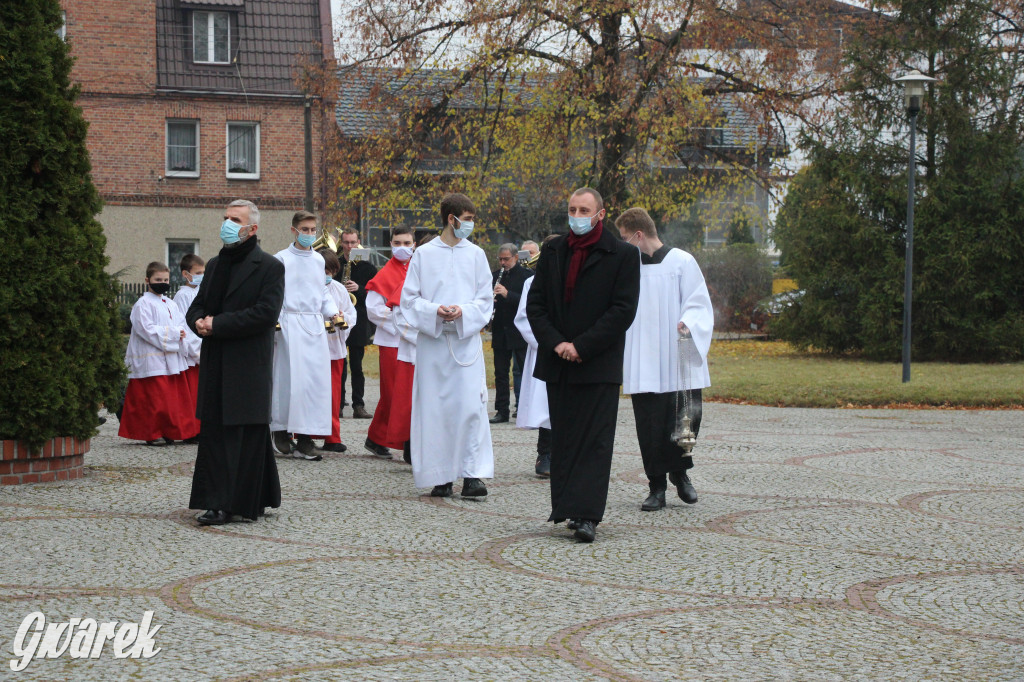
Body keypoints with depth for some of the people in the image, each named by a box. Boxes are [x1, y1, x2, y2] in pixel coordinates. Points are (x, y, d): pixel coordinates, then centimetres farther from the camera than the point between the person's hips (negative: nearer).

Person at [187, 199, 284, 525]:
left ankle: (247, 504, 3)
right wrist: (199, 322, -5)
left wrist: (217, 324, -15)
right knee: (213, 433, 5)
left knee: (247, 434, -2)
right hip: (215, 364, 6)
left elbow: (266, 313, -16)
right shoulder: (215, 265, 17)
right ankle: (218, 503, 12)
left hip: (249, 365, -6)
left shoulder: (270, 267, -5)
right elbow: (197, 306, 20)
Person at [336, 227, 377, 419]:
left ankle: (358, 405, 5)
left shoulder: (367, 266, 6)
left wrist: (359, 289, -12)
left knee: (357, 366, 3)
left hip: (358, 322, 0)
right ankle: (338, 404, 4)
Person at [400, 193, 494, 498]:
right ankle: (441, 477, 6)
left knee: (470, 405, -9)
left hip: (466, 341, 0)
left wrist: (463, 312, -11)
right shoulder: (423, 254, 5)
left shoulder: (476, 254, 8)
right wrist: (435, 311, -14)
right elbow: (409, 299, 4)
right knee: (435, 407, 0)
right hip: (432, 340, 0)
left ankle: (473, 475, -8)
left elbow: (486, 298, 8)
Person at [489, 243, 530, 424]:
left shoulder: (526, 275, -4)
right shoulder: (495, 275, 12)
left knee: (522, 372, -1)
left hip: (519, 333, -5)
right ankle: (502, 411, 13)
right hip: (500, 332, 5)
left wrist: (507, 294, -24)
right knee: (500, 373, 8)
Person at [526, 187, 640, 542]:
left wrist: (581, 347, -14)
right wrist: (555, 343, -8)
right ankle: (565, 507, 15)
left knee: (594, 440, -6)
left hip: (598, 365, -4)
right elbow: (535, 303, 8)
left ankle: (586, 515, -9)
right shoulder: (553, 251, 10)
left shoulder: (623, 255, -2)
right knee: (562, 437, 8)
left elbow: (623, 310, -9)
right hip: (558, 365, 4)